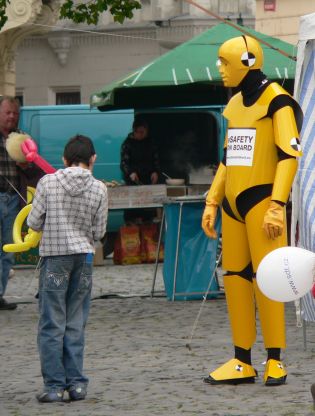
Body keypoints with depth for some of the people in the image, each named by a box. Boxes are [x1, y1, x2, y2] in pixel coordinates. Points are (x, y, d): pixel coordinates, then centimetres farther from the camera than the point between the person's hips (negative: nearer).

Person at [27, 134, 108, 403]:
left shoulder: (48, 182, -6)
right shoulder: (99, 189, -3)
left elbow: (34, 223, -3)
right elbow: (98, 232, 2)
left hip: (54, 255, -2)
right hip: (84, 256, 2)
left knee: (52, 324, 2)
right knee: (76, 324, 10)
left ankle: (54, 385, -1)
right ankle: (76, 383, 8)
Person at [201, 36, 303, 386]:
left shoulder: (276, 100, -7)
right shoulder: (235, 104, 17)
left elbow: (289, 155, -13)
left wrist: (277, 206, -20)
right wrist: (212, 203, 18)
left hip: (261, 199, -8)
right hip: (234, 202, 8)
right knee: (234, 277, 5)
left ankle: (275, 361, -3)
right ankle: (242, 363, 9)